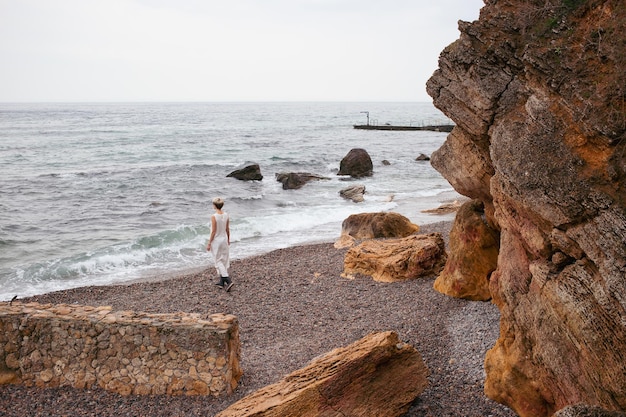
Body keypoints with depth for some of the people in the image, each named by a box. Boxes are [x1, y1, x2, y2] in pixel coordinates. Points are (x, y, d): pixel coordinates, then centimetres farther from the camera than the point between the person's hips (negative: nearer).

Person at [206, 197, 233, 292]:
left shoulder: (214, 217, -19)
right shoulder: (226, 215, -2)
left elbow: (213, 232, -17)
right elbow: (227, 229, 5)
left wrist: (209, 243, -8)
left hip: (216, 241, -6)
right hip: (224, 240, 6)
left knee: (219, 262, 2)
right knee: (224, 261, 13)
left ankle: (228, 280, -11)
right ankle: (222, 282, 22)